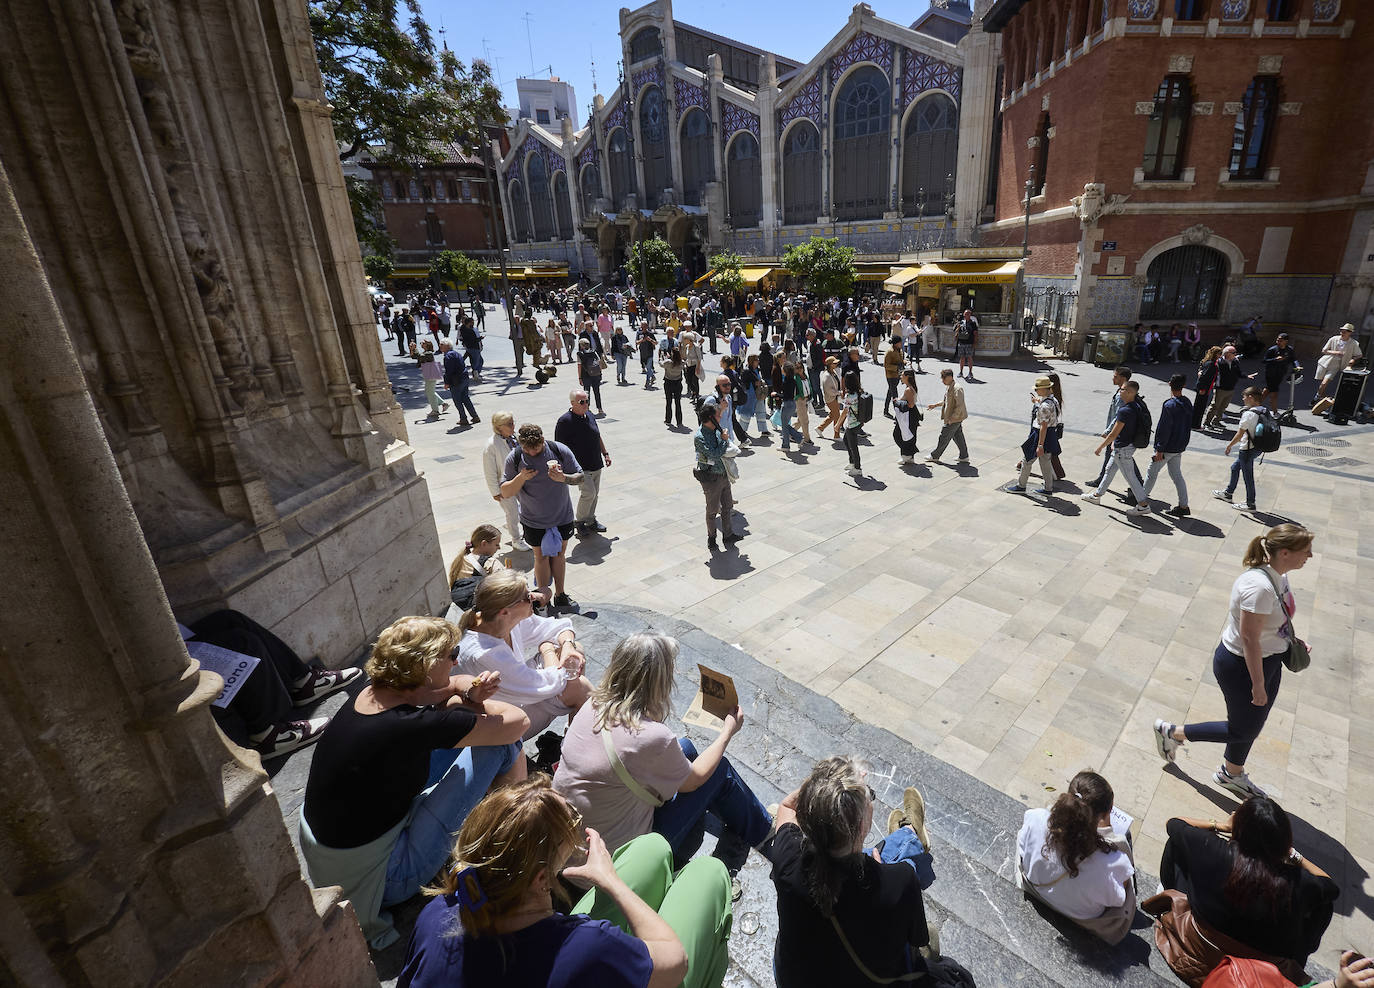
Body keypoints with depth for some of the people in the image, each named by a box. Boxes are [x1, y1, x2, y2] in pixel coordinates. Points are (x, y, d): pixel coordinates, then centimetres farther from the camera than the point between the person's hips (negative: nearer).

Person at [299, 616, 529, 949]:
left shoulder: (373, 695, -7)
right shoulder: (407, 724, -32)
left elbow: (457, 683, 8)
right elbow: (517, 721, -25)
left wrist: (468, 694, -15)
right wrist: (477, 702, -6)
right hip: (377, 880, -8)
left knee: (458, 709, 9)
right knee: (503, 743, -14)